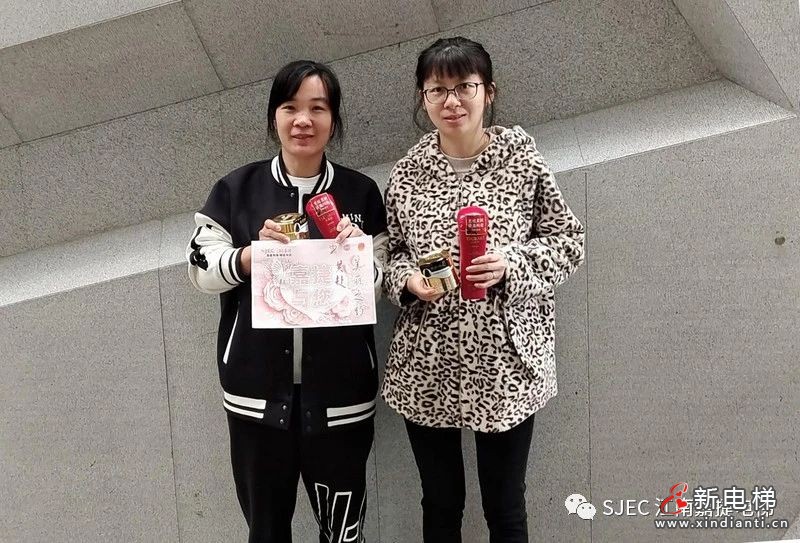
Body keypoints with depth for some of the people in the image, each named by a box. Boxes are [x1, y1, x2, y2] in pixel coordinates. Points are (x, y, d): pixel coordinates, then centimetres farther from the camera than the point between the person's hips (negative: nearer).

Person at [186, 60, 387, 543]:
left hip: (340, 392, 0)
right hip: (257, 390, 1)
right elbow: (201, 270, 0)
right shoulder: (237, 189, 1)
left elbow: (382, 282, 4)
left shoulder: (362, 192, 1)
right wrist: (255, 251, -17)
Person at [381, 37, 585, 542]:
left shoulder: (522, 158, -5)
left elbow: (569, 239, 0)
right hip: (427, 367, 2)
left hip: (506, 364, -1)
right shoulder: (407, 173, 0)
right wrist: (409, 280, -13)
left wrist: (511, 263, -17)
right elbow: (391, 252, 8)